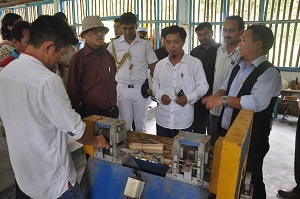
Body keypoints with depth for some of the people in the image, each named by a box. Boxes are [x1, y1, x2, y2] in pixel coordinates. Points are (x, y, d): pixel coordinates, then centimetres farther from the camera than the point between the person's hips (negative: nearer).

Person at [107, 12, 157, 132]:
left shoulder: (145, 44, 2)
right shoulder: (114, 44, 3)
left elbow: (153, 66, 5)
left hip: (141, 88, 0)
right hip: (122, 88, 1)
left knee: (141, 124, 10)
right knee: (124, 124, 9)